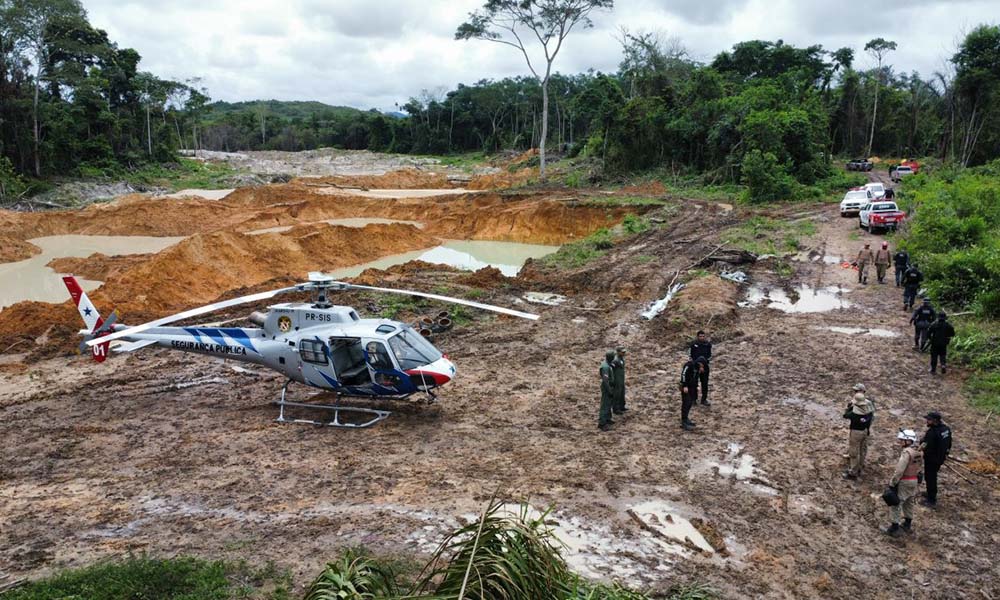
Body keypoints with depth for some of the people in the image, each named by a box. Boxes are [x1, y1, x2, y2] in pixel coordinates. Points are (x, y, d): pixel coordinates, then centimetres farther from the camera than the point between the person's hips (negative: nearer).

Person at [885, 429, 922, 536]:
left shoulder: (906, 452, -24)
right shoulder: (917, 452, 3)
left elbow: (899, 470, -25)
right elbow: (918, 467, 11)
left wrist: (892, 482, -17)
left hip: (904, 482, -9)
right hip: (914, 481, 9)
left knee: (895, 504, 2)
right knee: (909, 503, 22)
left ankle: (894, 527, 6)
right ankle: (907, 524, 34)